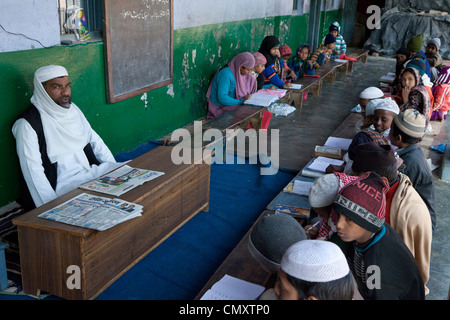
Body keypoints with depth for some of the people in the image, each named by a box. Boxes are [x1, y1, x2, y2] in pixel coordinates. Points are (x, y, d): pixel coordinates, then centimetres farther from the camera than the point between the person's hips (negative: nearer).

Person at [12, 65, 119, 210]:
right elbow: (33, 171, -14)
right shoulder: (27, 124, -9)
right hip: (61, 186, -7)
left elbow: (95, 141, 16)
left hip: (91, 172, 7)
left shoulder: (73, 109, 13)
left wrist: (115, 169, 2)